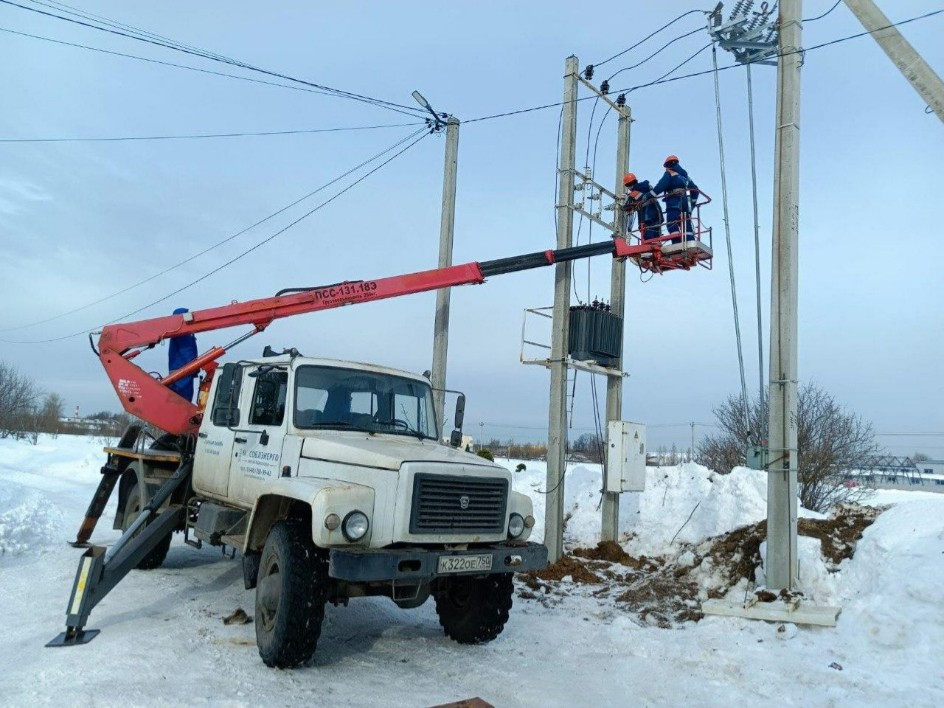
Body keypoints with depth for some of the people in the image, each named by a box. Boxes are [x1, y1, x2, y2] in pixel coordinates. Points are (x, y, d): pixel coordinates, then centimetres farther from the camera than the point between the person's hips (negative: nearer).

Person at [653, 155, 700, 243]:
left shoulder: (669, 173, 6)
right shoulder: (685, 175, 27)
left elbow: (660, 186, -9)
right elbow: (695, 189, 25)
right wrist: (692, 202, 26)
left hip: (675, 203, -7)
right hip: (686, 204, 7)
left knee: (672, 226, -17)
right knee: (687, 227, 3)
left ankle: (678, 244, -33)